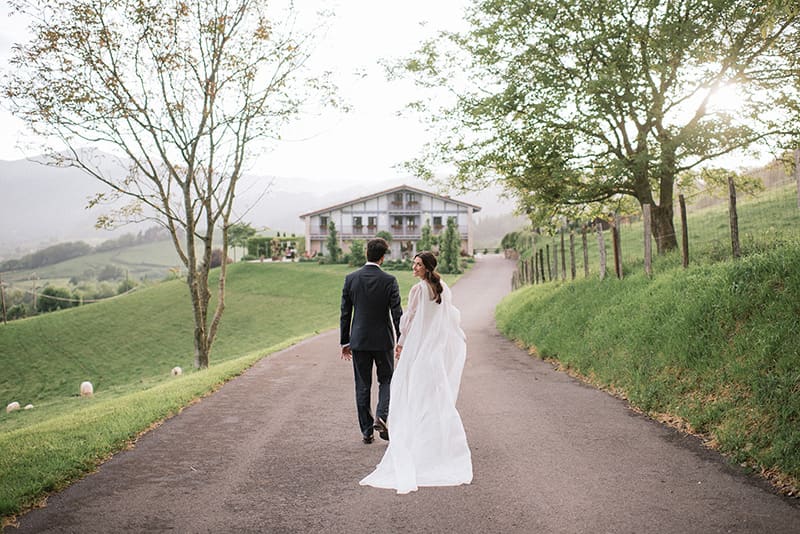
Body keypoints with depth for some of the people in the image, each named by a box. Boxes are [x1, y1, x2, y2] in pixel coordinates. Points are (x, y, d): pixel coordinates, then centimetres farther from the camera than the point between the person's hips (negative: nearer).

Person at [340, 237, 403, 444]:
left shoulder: (351, 279, -3)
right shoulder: (389, 280, -10)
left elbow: (345, 313, 1)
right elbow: (396, 314, -10)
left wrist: (345, 342, 8)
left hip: (359, 340, 2)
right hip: (383, 340, -2)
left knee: (362, 386, 10)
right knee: (386, 380, 16)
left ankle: (366, 431, 14)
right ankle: (381, 416, -4)